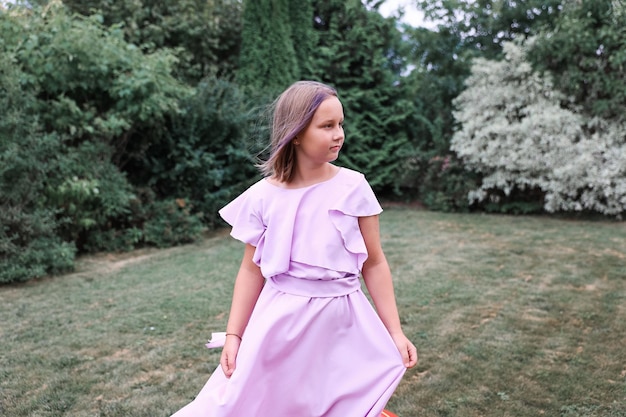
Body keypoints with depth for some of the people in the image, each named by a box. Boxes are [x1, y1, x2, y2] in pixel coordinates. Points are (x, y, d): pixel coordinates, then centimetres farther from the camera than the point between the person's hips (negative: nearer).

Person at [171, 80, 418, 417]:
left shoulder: (354, 188, -5)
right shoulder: (263, 196, -5)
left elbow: (374, 264, 1)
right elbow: (252, 270, 3)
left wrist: (395, 332, 0)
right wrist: (233, 335, -1)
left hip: (342, 325, 0)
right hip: (282, 324, 0)